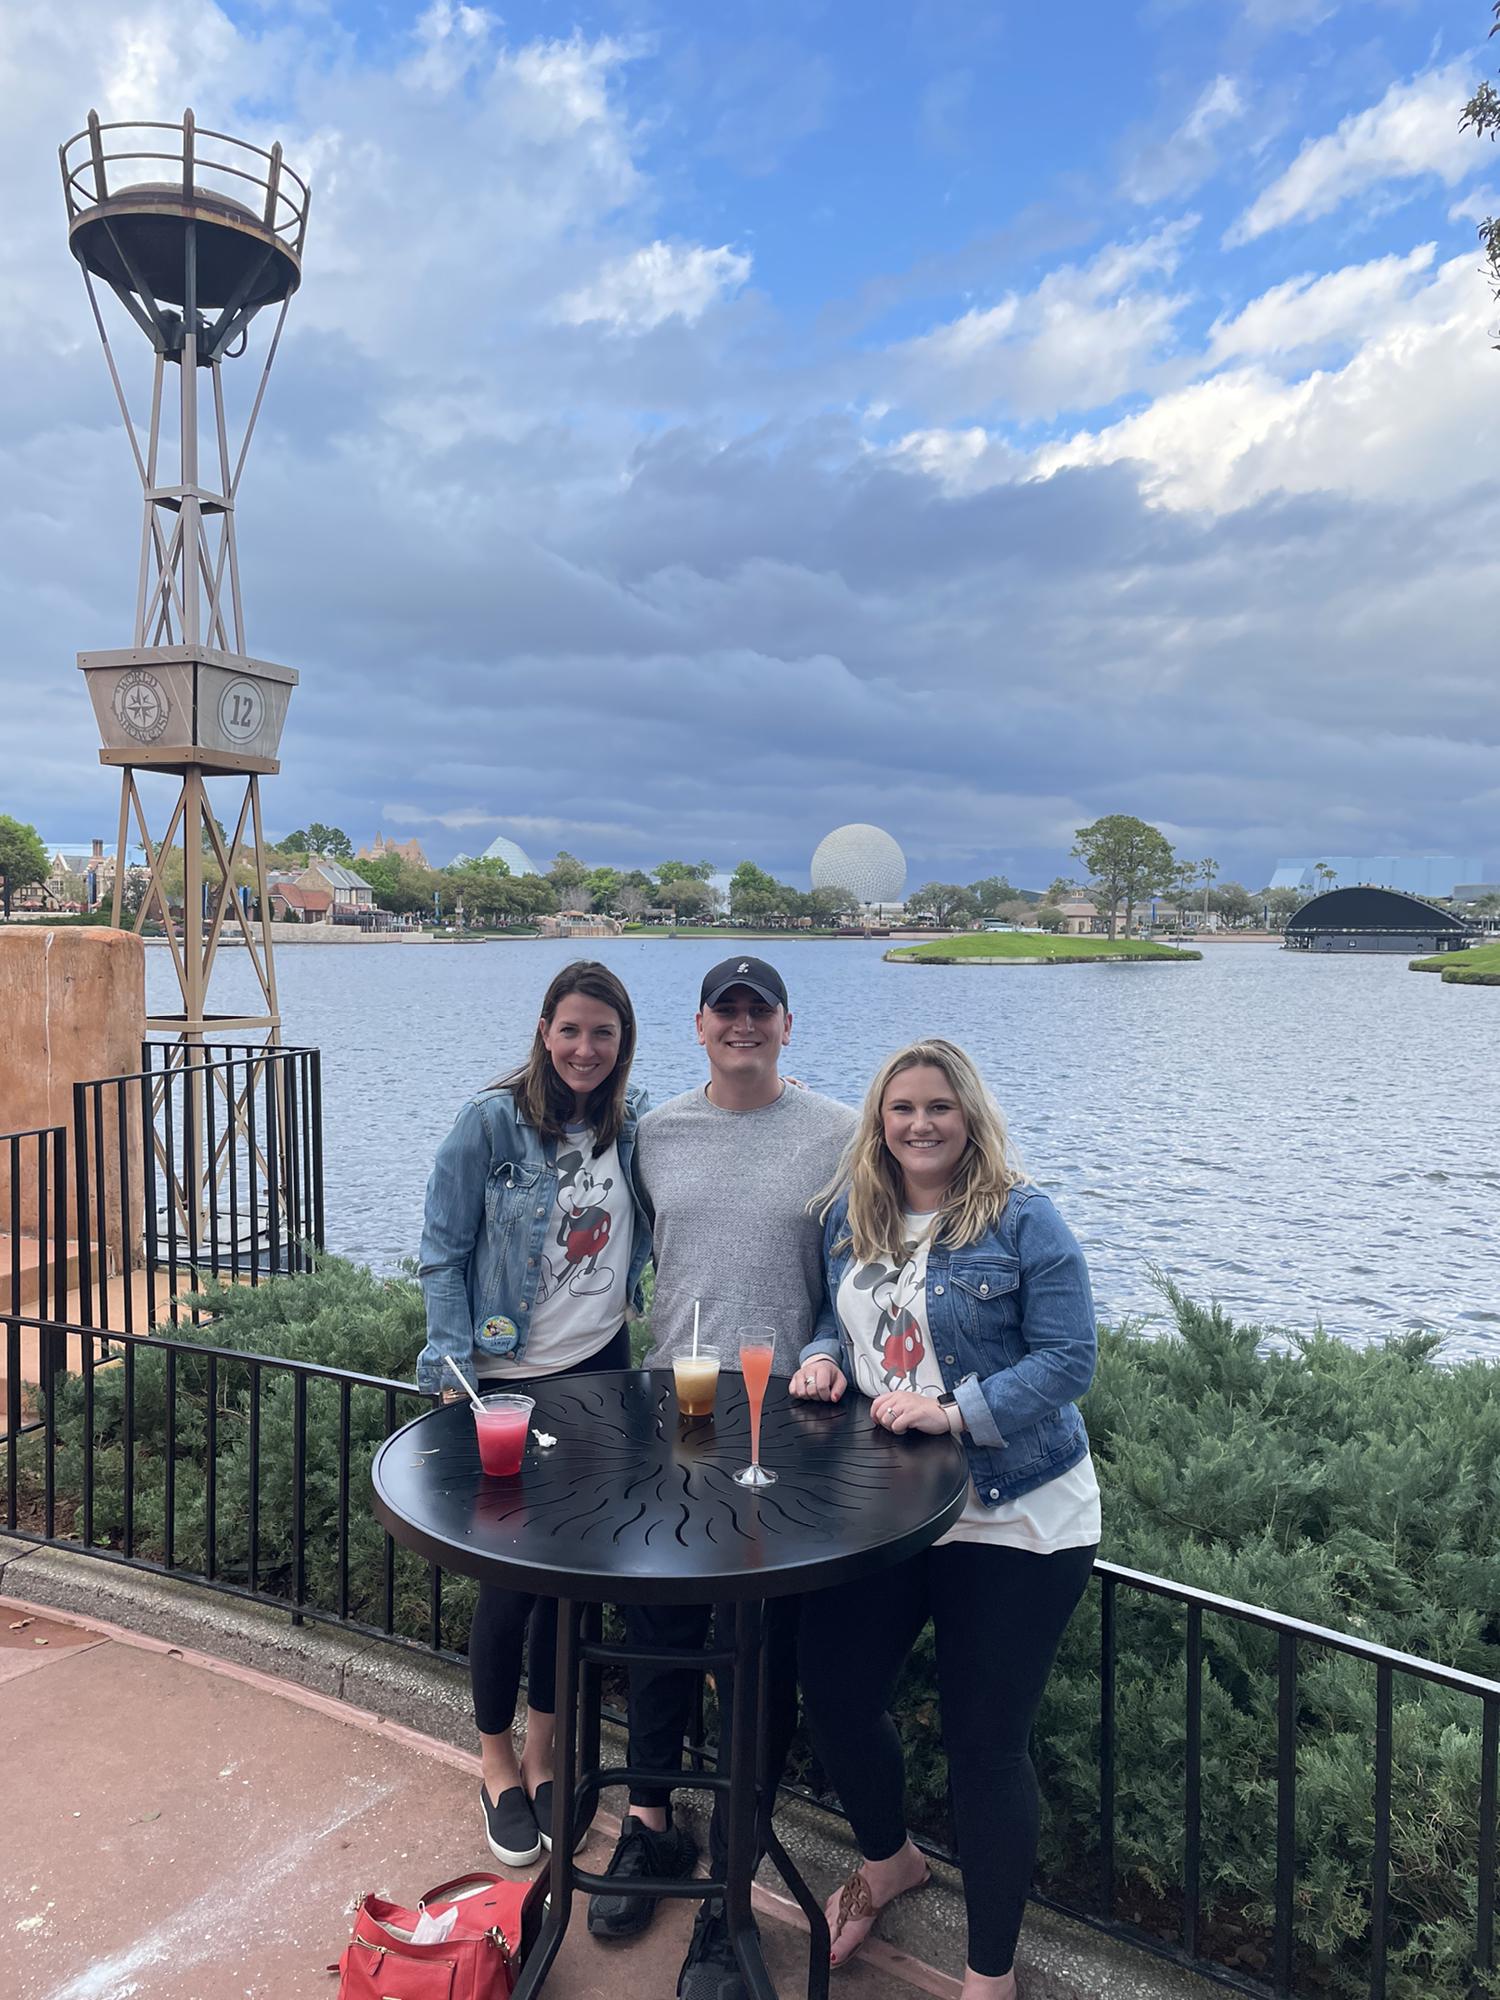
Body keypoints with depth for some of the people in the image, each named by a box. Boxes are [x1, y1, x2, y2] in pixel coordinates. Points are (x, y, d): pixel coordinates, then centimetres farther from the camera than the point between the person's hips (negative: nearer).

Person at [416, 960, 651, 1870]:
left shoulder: (634, 1123, -1)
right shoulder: (493, 1120, -13)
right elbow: (443, 1253, -9)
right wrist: (452, 1363, -15)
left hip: (599, 1368, 4)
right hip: (505, 1377, -4)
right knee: (510, 1574, 5)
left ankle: (544, 1750, 35)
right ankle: (497, 1759, 30)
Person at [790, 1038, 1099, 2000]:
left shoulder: (1022, 1218, -13)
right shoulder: (850, 1216, 4)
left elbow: (1069, 1359, -15)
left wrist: (956, 1412, -25)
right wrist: (825, 1360, -5)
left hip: (1012, 1521, -5)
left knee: (985, 1740, 4)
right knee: (835, 1690, 12)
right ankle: (888, 1860, 45)